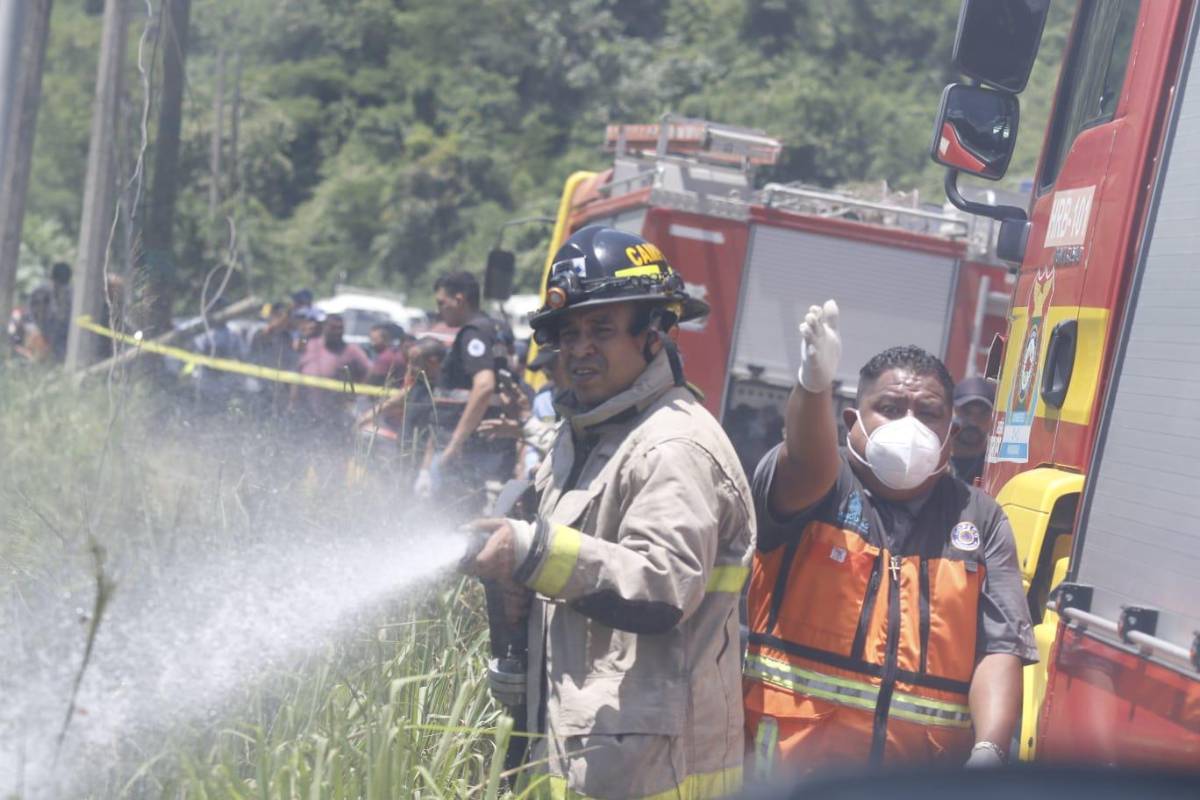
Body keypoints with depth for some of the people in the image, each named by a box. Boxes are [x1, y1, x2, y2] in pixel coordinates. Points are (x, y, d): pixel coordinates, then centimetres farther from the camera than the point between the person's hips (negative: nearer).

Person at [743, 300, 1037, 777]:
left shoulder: (980, 521, 10)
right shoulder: (814, 486, 4)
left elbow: (1000, 649, 3)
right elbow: (806, 464, -21)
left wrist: (989, 752, -13)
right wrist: (814, 385, -42)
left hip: (927, 776, 2)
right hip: (796, 761, -2)